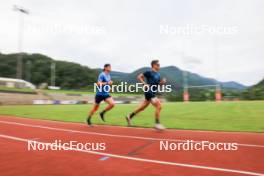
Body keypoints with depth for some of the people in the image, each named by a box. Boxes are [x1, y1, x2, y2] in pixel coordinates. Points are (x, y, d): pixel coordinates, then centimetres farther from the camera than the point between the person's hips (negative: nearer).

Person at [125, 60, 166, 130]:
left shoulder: (158, 74, 15)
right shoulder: (149, 72, -8)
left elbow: (158, 83, 23)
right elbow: (139, 77, -7)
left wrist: (162, 82, 3)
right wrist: (145, 84, -16)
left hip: (153, 93, 9)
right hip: (149, 92, -9)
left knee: (142, 107, 16)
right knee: (159, 106, -16)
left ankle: (129, 116, 30)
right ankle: (157, 124, -6)